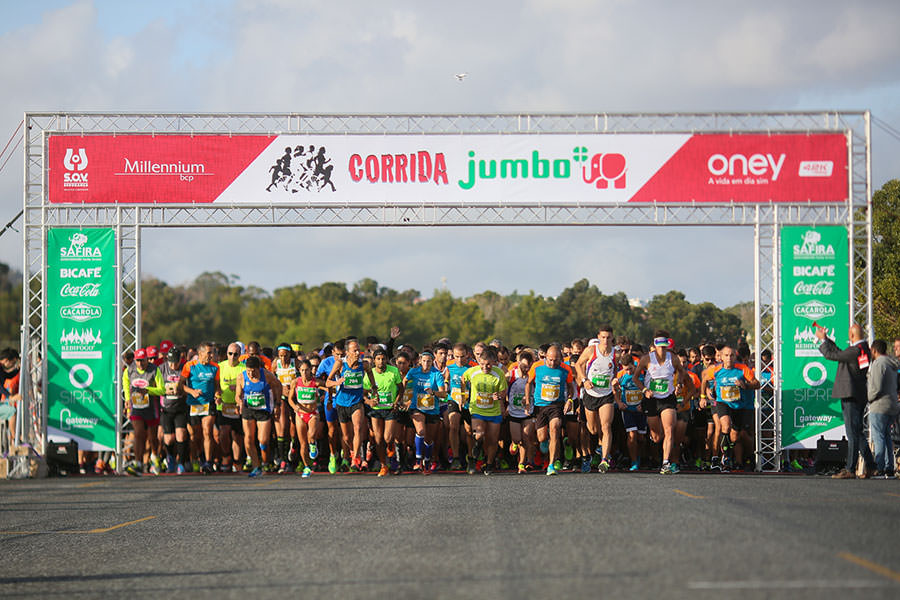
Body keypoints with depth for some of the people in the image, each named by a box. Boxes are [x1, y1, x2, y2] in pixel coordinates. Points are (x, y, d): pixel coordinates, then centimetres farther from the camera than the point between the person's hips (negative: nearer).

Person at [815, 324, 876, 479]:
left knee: (853, 434, -8)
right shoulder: (863, 349, 12)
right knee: (857, 432, 16)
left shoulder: (855, 351, -18)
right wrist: (826, 339, 26)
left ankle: (850, 470, -8)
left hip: (851, 396, -10)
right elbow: (840, 353, 25)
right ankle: (870, 465, 18)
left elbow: (831, 355, -14)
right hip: (859, 396, 10)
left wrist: (823, 340, 2)